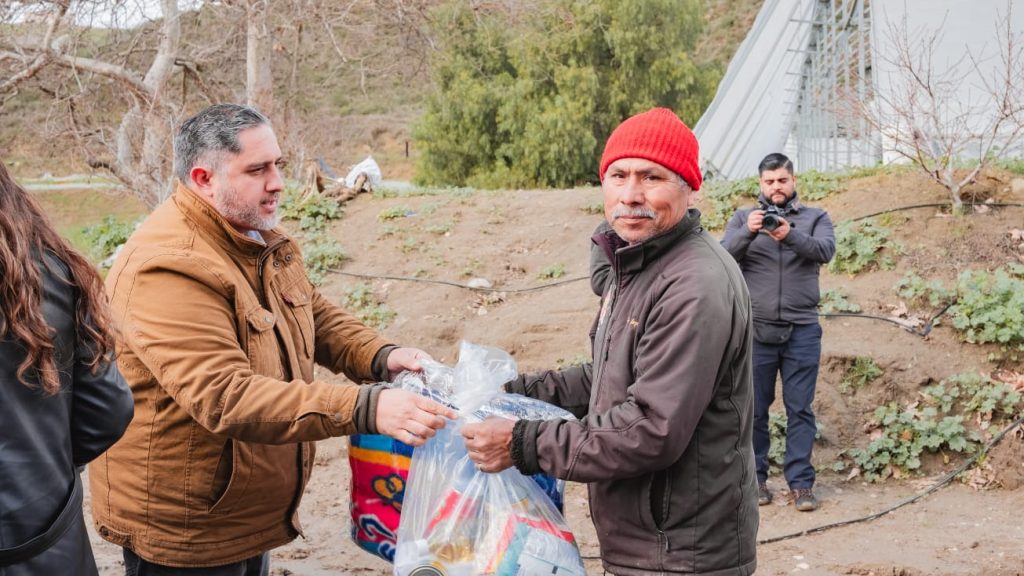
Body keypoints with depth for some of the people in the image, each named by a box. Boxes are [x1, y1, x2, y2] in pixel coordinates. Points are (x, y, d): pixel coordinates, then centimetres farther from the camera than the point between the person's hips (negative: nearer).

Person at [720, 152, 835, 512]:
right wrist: (747, 232, -26)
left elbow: (825, 250, -11)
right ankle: (755, 477, 15)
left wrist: (790, 235, -28)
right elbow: (724, 255, -6)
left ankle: (800, 481, 9)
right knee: (754, 408, 5)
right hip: (756, 330, 0)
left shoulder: (815, 217, 8)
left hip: (802, 330, 0)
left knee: (800, 409, 2)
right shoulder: (743, 218, 9)